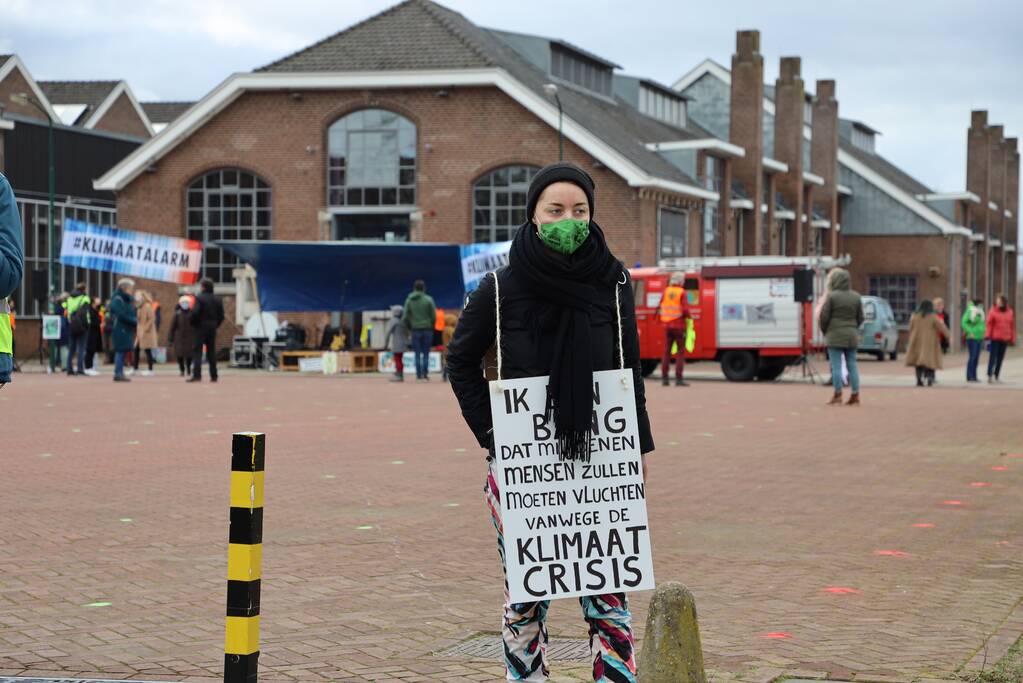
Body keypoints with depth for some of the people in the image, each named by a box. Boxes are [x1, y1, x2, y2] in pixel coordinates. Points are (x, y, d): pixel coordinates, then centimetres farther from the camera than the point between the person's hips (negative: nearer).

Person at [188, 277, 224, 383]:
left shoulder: (199, 298, -11)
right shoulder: (217, 299, 8)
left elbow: (195, 313, -19)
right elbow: (221, 315, 7)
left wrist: (191, 322, -2)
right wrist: (215, 324, 15)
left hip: (201, 327, -6)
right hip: (212, 328, 6)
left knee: (197, 352, -4)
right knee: (211, 352, 11)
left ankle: (197, 375, -13)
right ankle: (213, 376, 10)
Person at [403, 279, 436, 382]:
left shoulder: (409, 300, 1)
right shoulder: (428, 299, -4)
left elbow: (406, 317, 0)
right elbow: (434, 316, -5)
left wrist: (410, 327, 13)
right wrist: (431, 327, 10)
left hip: (415, 330, 1)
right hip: (427, 330, -1)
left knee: (417, 354, 6)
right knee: (426, 354, 4)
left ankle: (419, 376, 3)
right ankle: (425, 375, 0)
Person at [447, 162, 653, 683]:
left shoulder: (611, 283, 1)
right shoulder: (503, 287, -4)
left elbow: (630, 371, 9)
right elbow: (460, 360, 9)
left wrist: (638, 447, 6)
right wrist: (490, 430, 1)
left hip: (596, 460, 1)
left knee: (607, 591, -3)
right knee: (526, 596, 7)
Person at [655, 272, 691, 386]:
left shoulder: (666, 291, 4)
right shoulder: (682, 293, -10)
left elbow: (660, 307, 3)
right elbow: (685, 310, -16)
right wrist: (689, 316, 4)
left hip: (667, 325, 5)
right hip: (679, 325, -5)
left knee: (667, 352, 10)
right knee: (680, 352, -1)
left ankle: (664, 378, 9)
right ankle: (678, 379, -6)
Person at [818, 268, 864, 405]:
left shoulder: (831, 296, -10)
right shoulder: (856, 296, 6)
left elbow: (824, 317, -8)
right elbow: (860, 317, 9)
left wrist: (824, 331, 8)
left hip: (835, 336, -5)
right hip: (852, 336, 5)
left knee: (836, 366, -1)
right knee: (852, 365, 8)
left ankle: (838, 395, -1)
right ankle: (855, 395, 8)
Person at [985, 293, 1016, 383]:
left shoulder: (1009, 312, 9)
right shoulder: (993, 311, -3)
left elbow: (1012, 326, 11)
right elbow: (989, 324, -6)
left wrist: (1012, 338, 8)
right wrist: (987, 335, -17)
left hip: (1005, 339, 4)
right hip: (995, 338, -4)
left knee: (1000, 358, 8)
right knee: (993, 357, -8)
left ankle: (997, 376, 14)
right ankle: (990, 375, -11)